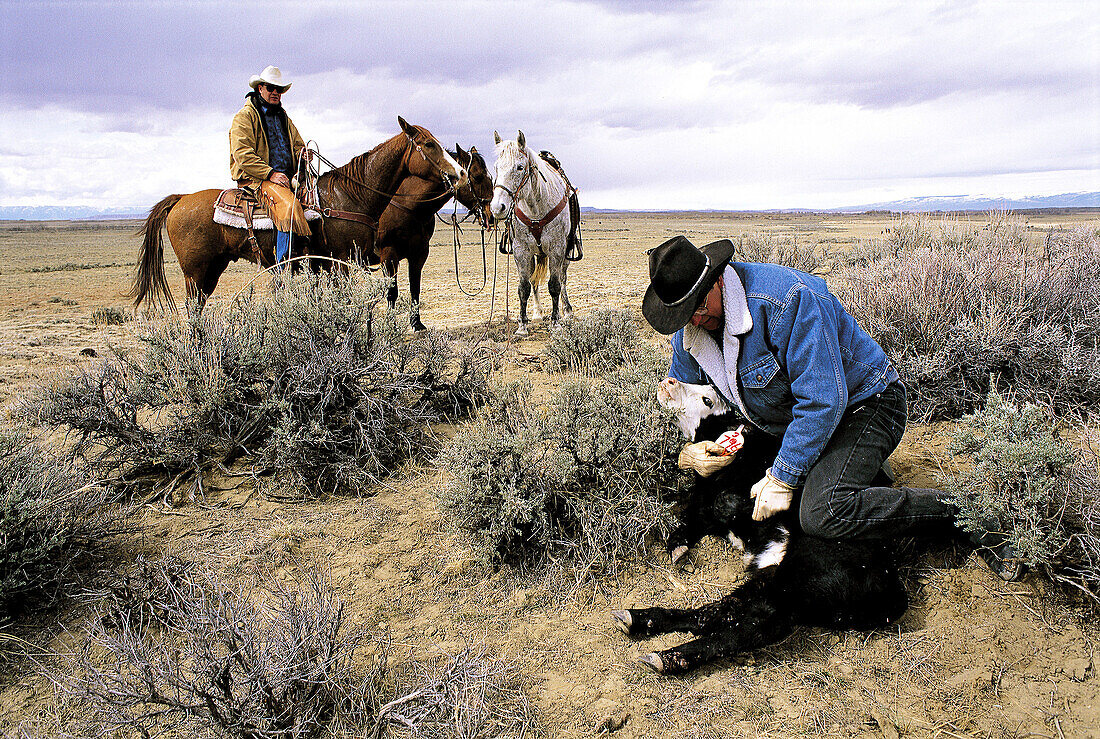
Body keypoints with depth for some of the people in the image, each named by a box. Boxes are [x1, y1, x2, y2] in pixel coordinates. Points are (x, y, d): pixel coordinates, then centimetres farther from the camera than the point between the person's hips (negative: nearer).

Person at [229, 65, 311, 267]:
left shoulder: (283, 117, 24)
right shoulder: (245, 116, 0)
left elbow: (298, 145, 30)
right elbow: (242, 155, -10)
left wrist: (304, 154, 4)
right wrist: (270, 174, -19)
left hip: (286, 177, 8)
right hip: (255, 179, -8)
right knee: (289, 206, -34)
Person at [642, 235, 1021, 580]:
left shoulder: (784, 298, -30)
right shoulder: (688, 329, -6)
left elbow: (823, 399, -31)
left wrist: (782, 478, -29)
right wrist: (687, 453, -17)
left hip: (863, 403, -8)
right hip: (787, 420, 9)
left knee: (822, 512, -30)